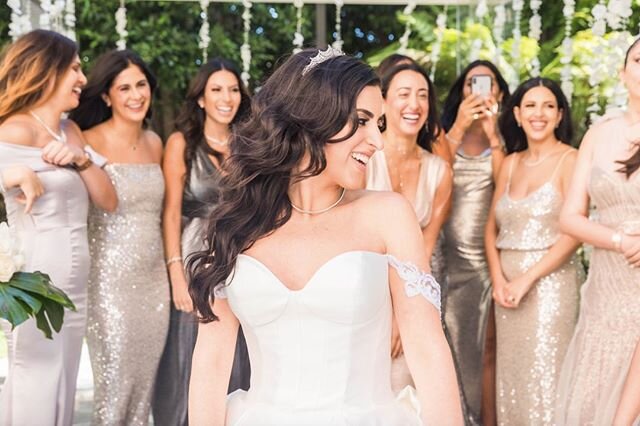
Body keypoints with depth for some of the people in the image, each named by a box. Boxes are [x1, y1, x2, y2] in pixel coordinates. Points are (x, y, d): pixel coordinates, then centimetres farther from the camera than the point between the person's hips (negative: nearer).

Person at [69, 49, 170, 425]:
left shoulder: (154, 143, 10)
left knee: (146, 383, 11)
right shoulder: (90, 142, -8)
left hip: (154, 277, 6)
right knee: (115, 386, -1)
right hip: (111, 278, -6)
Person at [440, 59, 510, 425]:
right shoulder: (446, 136, 6)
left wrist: (492, 135, -15)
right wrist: (459, 128, -17)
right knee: (443, 344, 5)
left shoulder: (505, 139, 5)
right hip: (446, 254, 1)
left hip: (487, 255, 0)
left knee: (487, 347, 3)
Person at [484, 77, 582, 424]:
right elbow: (492, 228, 11)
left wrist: (526, 279, -15)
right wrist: (498, 279, -5)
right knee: (511, 374, 10)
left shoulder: (570, 160, -6)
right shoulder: (511, 163, 12)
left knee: (544, 375, -3)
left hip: (550, 281, -5)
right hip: (507, 283, 6)